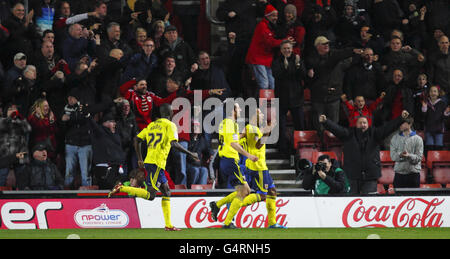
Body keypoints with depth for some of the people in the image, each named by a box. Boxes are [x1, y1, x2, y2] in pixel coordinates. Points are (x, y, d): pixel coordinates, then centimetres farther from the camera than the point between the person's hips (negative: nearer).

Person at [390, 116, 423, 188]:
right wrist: (400, 155, -23)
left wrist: (409, 155, -26)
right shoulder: (395, 138, 9)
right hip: (399, 173, 2)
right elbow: (393, 156, -1)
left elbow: (419, 158, -6)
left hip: (413, 174, -2)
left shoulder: (418, 139, 2)